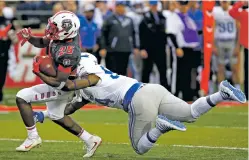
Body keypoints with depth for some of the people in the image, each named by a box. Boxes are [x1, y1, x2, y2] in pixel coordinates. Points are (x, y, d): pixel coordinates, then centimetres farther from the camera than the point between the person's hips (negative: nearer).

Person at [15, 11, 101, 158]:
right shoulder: (64, 34, -13)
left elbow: (58, 82, -33)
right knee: (57, 116, 27)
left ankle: (33, 137, 1)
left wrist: (38, 72, -28)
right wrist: (29, 38, -14)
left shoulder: (67, 53, -37)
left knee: (22, 97, -9)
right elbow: (42, 42, 5)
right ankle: (90, 140, 32)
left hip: (62, 87, -9)